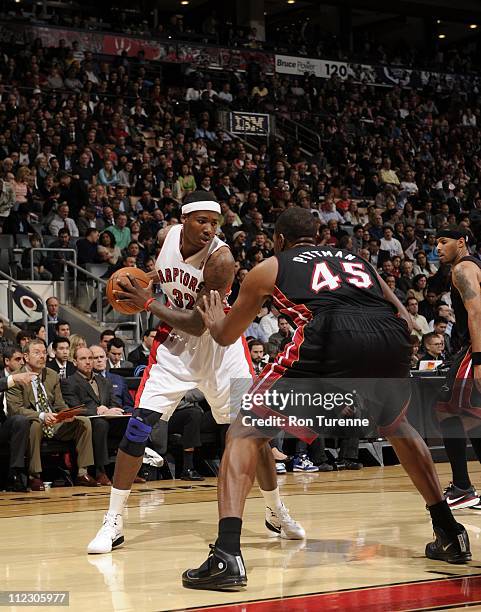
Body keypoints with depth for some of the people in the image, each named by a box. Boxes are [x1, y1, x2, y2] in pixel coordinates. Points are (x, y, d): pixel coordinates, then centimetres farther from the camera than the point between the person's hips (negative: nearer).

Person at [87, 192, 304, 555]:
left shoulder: (221, 259, -26)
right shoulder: (166, 236, -10)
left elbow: (198, 325, -27)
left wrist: (148, 303, -26)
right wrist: (146, 285, 0)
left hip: (218, 345, -3)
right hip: (175, 343, 3)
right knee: (139, 425, -11)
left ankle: (276, 513, 20)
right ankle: (113, 523, -4)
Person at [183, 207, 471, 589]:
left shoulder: (271, 267, 28)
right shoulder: (357, 261, 37)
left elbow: (226, 336, 38)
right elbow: (406, 321, 35)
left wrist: (214, 321, 60)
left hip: (331, 339, -4)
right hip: (392, 339, 4)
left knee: (246, 432, 10)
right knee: (397, 427, 36)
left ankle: (227, 554, -7)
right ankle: (450, 534, 37)